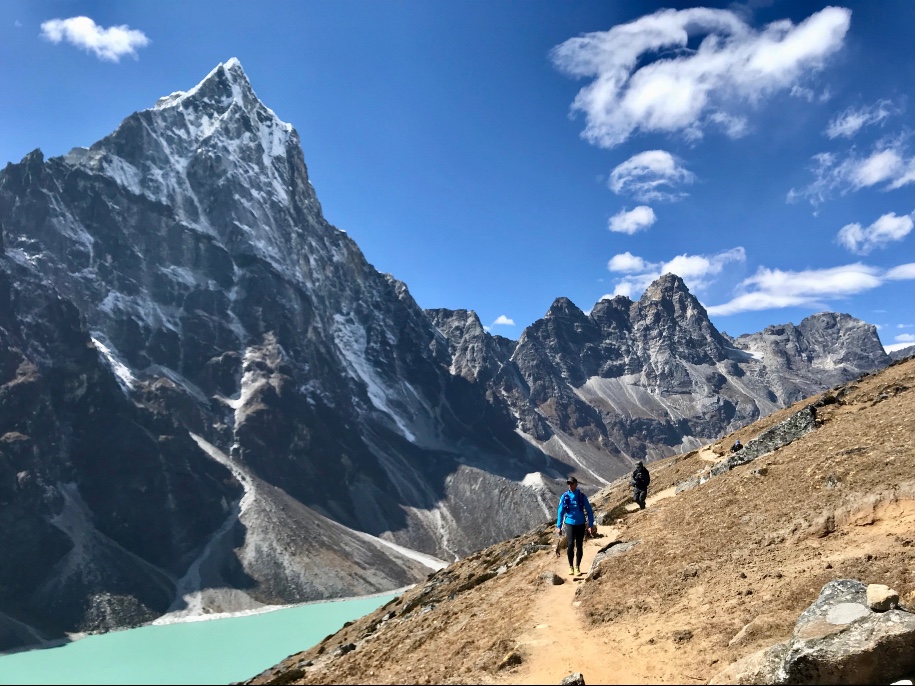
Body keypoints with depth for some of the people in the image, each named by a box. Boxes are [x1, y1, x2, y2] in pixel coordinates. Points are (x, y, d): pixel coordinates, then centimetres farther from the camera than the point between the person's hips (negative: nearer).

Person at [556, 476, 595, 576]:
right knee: (571, 545, -13)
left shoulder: (582, 496, -1)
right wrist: (559, 526, 2)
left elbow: (589, 511, 4)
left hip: (580, 524, 1)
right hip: (570, 524, -1)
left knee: (579, 546, 4)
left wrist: (591, 524, 0)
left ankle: (577, 567, 18)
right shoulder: (565, 497, -1)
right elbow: (560, 512, 4)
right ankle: (571, 566, 5)